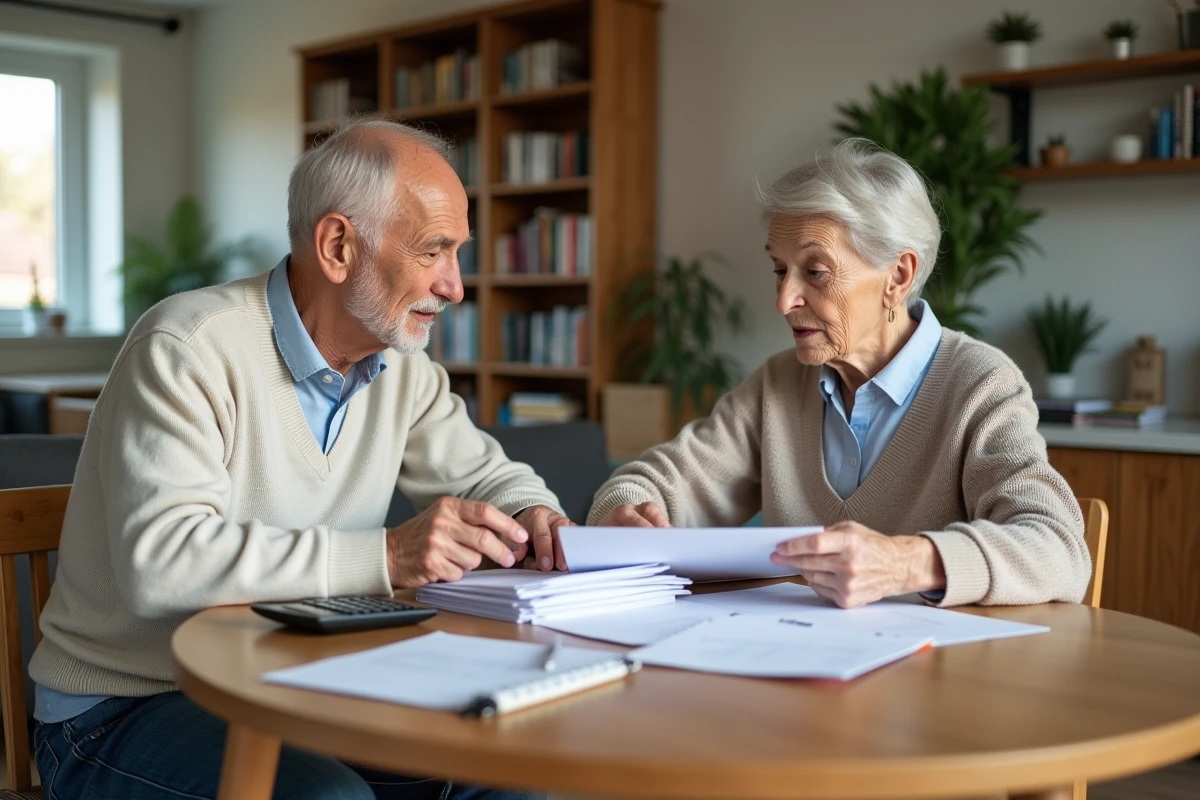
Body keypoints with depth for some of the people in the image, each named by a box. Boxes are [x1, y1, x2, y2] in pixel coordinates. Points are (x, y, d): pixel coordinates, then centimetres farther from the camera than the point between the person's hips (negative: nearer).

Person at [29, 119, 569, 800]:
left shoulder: (403, 367, 3)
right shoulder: (189, 350, -20)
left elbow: (486, 474, 15)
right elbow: (160, 560, -31)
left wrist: (533, 515, -9)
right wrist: (388, 555, -35)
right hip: (127, 709, -5)